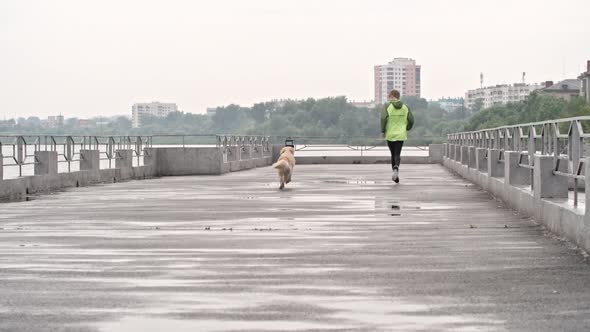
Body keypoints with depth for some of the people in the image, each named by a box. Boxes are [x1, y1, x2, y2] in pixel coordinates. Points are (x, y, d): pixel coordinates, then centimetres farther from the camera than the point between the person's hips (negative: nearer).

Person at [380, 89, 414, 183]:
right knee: (397, 155, 0)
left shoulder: (387, 106, -5)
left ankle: (396, 176, 13)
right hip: (401, 135, 1)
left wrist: (383, 131, -4)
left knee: (393, 155, 14)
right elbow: (411, 120, 1)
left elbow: (383, 118, -16)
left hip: (390, 134, -1)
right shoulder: (405, 107, 3)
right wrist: (407, 128, 21)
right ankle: (396, 168, -31)